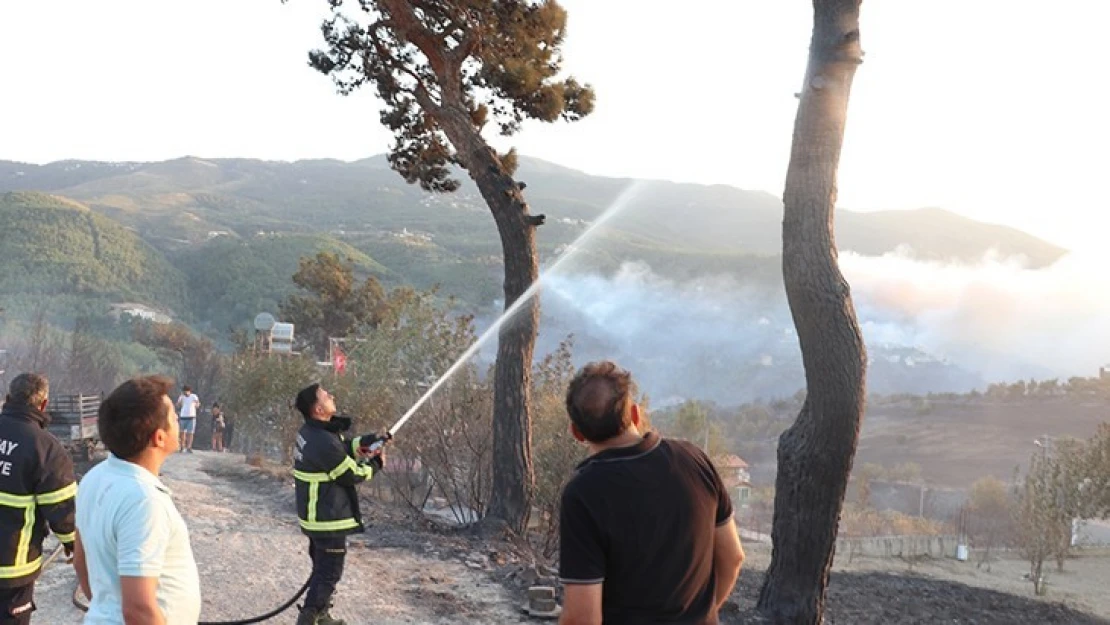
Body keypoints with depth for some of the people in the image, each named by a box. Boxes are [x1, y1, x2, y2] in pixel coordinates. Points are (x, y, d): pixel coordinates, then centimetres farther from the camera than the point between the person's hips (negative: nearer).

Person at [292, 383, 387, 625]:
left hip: (316, 515, 10)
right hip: (329, 519, -10)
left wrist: (367, 441, 5)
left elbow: (342, 446, 19)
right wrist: (373, 463, 1)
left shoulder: (311, 432, 4)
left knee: (322, 569, 23)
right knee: (329, 573, -1)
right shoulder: (324, 442, -27)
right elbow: (352, 475, -17)